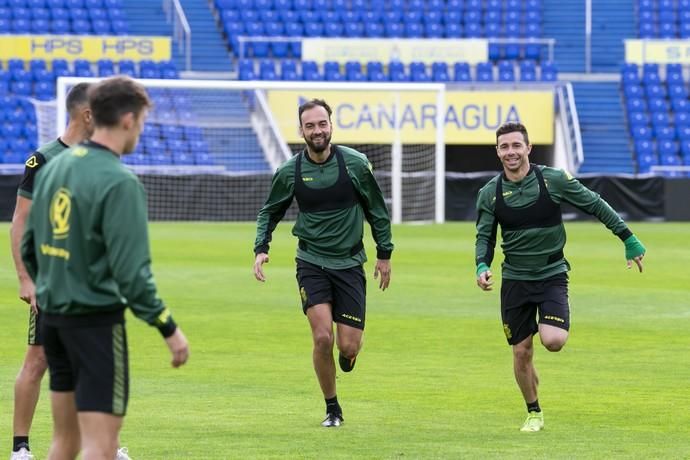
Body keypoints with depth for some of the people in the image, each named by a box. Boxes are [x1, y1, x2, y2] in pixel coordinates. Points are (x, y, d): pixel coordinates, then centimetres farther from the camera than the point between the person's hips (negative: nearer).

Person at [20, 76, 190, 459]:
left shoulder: (55, 167, 7)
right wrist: (168, 328, -13)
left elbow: (29, 248, 15)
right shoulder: (119, 182, -17)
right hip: (96, 321, -8)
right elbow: (131, 271, -21)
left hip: (53, 315, 8)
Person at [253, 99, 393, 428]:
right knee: (322, 338, -15)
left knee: (349, 346, -5)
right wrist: (261, 249, -2)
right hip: (311, 262, 0)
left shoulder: (355, 164, -7)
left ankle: (346, 355, 35)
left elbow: (377, 211, 6)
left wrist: (384, 254, 8)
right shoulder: (289, 172, -4)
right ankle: (332, 409, 5)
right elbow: (270, 212, 12)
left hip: (349, 263, 0)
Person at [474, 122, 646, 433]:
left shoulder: (554, 180, -10)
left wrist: (629, 240, 0)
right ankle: (533, 413, 25)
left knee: (553, 341, -22)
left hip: (552, 275, -2)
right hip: (515, 279, 2)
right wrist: (482, 267, -16)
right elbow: (485, 236, 5)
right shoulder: (489, 193, -3)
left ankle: (555, 323, 15)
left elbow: (596, 206, -1)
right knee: (522, 352, 3)